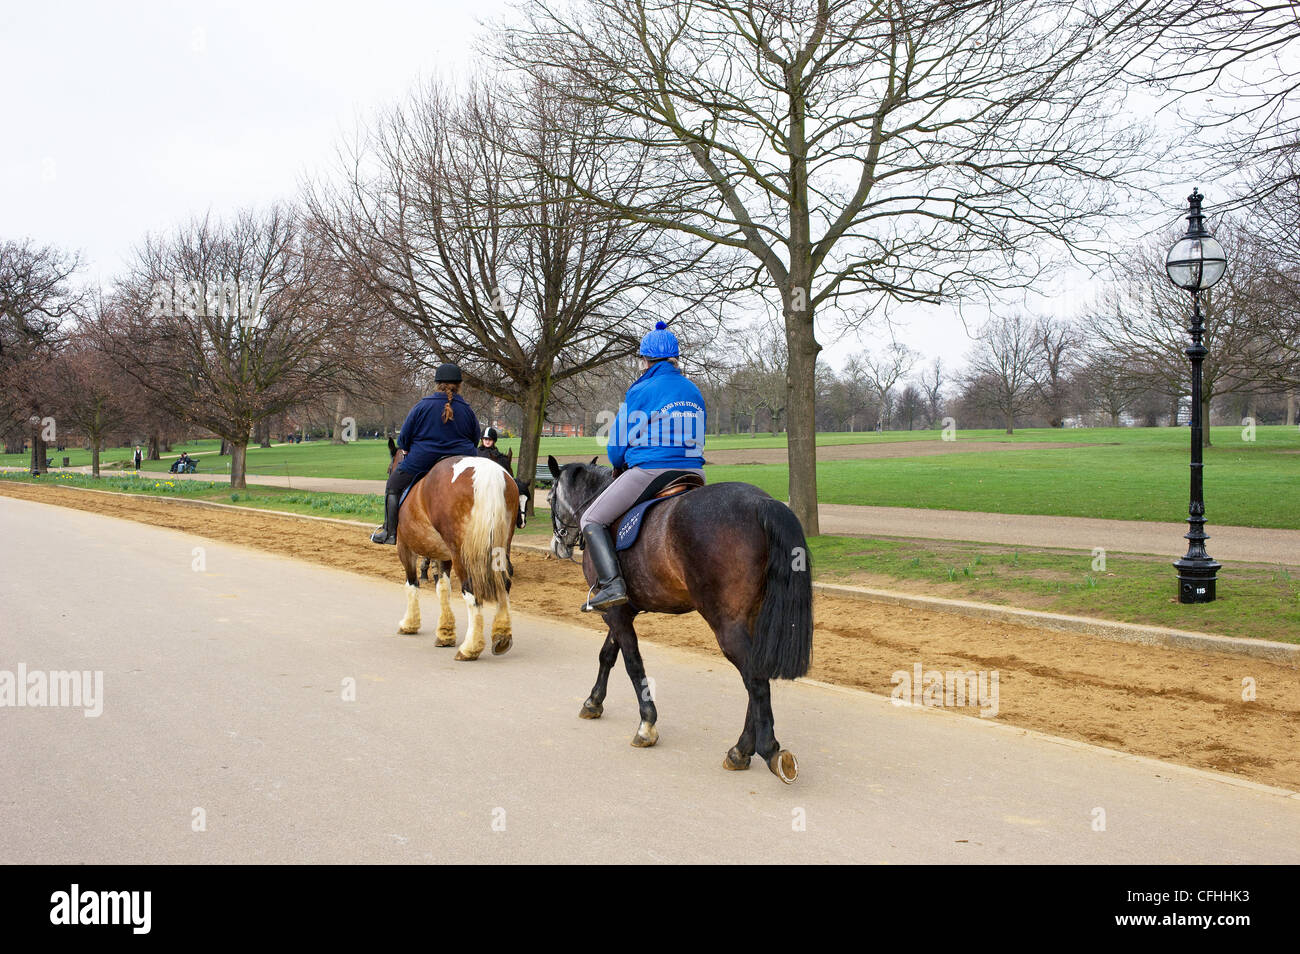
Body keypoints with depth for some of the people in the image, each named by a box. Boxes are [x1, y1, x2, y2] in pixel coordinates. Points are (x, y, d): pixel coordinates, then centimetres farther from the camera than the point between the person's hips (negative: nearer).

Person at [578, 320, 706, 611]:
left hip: (649, 473, -6)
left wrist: (620, 466, 20)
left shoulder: (640, 391, -5)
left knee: (591, 521, 3)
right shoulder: (694, 392, 14)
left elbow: (618, 446, -1)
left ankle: (612, 584, -15)